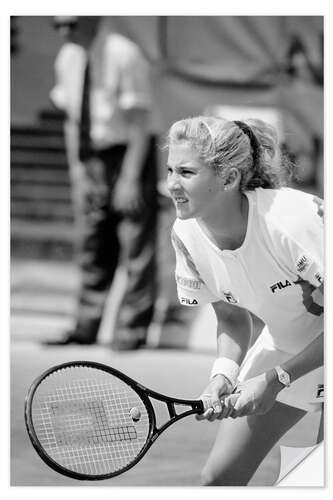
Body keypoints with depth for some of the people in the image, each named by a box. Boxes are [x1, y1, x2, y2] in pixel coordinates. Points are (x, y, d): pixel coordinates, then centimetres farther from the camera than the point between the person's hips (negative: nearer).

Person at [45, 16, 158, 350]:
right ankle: (86, 328, 14)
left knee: (136, 246, -4)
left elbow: (140, 121, -16)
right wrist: (76, 170, 6)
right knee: (92, 247, 9)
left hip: (129, 153, -6)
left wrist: (130, 178, -19)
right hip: (91, 158, 6)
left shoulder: (123, 56, -17)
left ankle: (132, 330, 1)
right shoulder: (68, 58, 3)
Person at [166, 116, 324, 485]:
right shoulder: (187, 234, -13)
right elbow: (232, 318, 1)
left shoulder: (291, 222, -33)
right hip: (284, 347, 6)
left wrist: (274, 379, -27)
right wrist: (224, 374, -18)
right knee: (219, 478, 1)